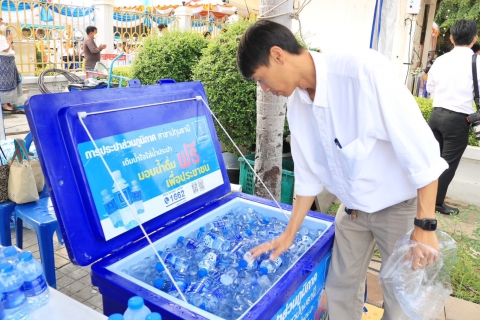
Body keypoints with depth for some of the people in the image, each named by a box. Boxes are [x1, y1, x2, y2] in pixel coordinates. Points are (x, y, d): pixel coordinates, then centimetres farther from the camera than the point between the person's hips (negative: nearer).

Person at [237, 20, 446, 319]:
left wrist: (425, 226, -21)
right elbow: (308, 175, 2)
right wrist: (289, 234, 5)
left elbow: (421, 151, -25)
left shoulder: (364, 70, -28)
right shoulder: (296, 103, -7)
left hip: (400, 207, -5)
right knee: (341, 291, 15)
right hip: (352, 210, 6)